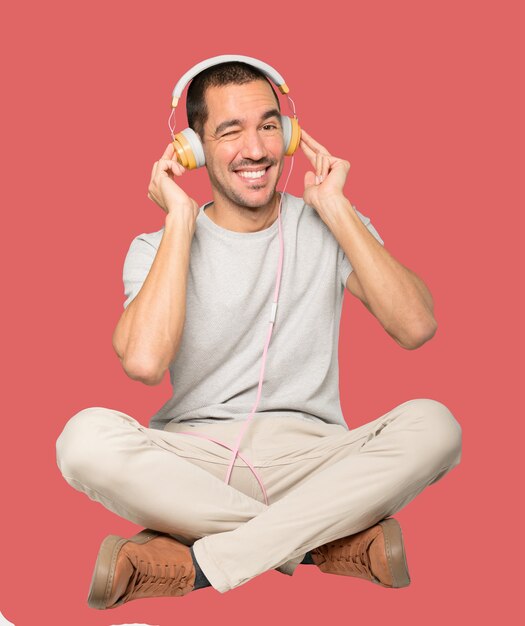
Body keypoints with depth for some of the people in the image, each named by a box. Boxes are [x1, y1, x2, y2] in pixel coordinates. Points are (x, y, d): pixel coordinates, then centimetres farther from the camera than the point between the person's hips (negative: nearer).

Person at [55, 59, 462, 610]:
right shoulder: (157, 248, 4)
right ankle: (332, 539, -22)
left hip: (309, 456, 1)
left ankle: (200, 563, -26)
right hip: (195, 464, 0)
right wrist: (180, 219, -9)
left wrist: (336, 210, -5)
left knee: (432, 424, -27)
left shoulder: (332, 229, 7)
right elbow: (144, 361, -18)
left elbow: (416, 327, -10)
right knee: (86, 437, -30)